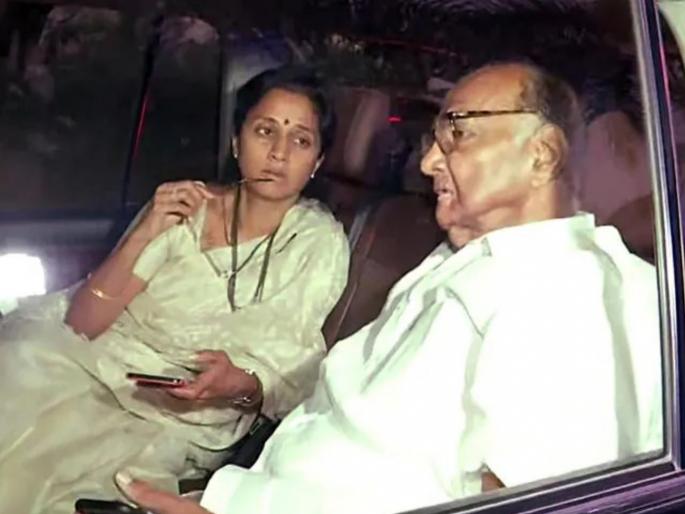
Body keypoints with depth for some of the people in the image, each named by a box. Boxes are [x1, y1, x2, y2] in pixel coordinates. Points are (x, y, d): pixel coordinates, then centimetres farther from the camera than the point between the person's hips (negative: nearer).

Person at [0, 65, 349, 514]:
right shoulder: (187, 205, -1)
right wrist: (144, 235, -19)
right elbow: (81, 324, -5)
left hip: (177, 421, -3)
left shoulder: (319, 242, -8)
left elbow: (295, 388, -5)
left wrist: (242, 386, -26)